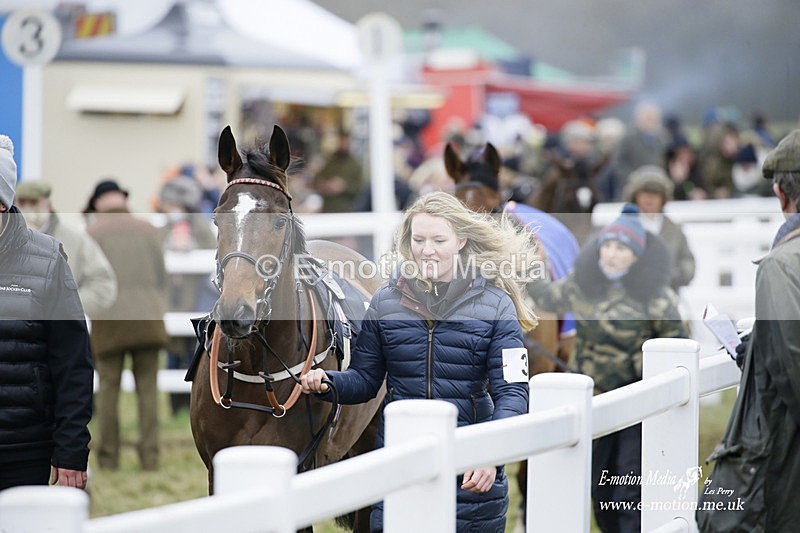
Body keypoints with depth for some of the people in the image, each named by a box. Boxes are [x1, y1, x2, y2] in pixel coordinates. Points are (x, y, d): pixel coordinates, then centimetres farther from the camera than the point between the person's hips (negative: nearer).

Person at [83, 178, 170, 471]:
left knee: (108, 388, 3)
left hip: (109, 319, -2)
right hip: (147, 318, 2)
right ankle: (149, 455, -2)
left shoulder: (93, 232, 2)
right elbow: (161, 276, 10)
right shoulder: (148, 229, 9)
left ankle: (108, 457, 2)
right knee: (148, 387, 3)